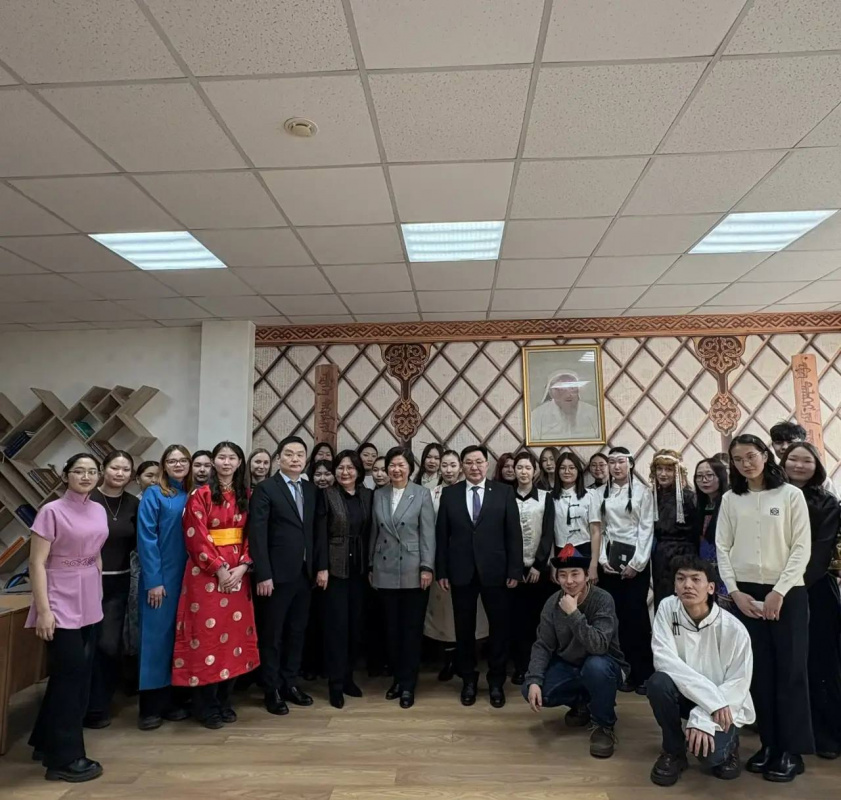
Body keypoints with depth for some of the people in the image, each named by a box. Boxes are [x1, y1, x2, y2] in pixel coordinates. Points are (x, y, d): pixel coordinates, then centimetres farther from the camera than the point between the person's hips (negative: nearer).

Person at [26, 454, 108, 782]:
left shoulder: (99, 511, 6)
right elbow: (36, 563, -14)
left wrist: (98, 596, 16)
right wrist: (44, 610, -17)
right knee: (70, 675, 1)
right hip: (61, 604, -6)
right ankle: (65, 757, 17)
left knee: (78, 675, 15)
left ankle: (47, 744, 34)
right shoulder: (52, 511, -12)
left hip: (89, 604, 7)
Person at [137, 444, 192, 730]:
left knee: (180, 637, 11)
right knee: (156, 637, 2)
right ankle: (151, 706, 13)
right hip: (160, 577, -4)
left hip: (187, 577, 4)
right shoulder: (153, 495, -5)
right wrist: (153, 581, -15)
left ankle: (174, 699, 23)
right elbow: (146, 539, -10)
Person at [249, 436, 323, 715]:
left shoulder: (310, 490, 9)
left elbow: (316, 531, 12)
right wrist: (263, 575, -17)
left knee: (297, 632, 15)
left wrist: (321, 566, 7)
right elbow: (257, 535, -13)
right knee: (272, 635, 8)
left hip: (304, 574, 6)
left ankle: (290, 683, 30)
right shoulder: (265, 489, -8)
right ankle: (272, 690, 22)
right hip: (277, 575, -5)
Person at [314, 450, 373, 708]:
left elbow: (371, 533, 6)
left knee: (356, 624, 10)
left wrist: (371, 566, 3)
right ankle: (335, 683, 12)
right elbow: (321, 535, -7)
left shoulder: (368, 495, 4)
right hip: (335, 567, -3)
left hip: (360, 567, 4)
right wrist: (322, 568, -13)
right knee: (337, 624, 0)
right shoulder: (327, 495, -4)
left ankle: (348, 676, 26)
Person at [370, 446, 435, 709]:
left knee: (412, 628, 4)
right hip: (385, 571, 3)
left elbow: (428, 533, -6)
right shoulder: (378, 495, 7)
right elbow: (374, 532, 10)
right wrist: (371, 566, 10)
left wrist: (427, 567, -12)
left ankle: (408, 684, 16)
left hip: (413, 571, -3)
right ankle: (398, 678, 27)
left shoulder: (422, 494, -3)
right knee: (392, 627, 11)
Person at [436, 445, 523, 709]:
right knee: (464, 628, 11)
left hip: (495, 571, -1)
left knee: (500, 627, 8)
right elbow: (442, 535, 2)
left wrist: (515, 570, -6)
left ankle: (496, 681, 27)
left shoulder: (504, 492, 0)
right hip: (461, 572, 1)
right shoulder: (449, 494, 3)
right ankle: (468, 679, 29)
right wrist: (441, 571, -1)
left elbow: (514, 534, -2)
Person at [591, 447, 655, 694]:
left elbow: (647, 529, -5)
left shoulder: (642, 491, -3)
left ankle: (645, 672, 12)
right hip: (610, 558, 3)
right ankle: (631, 670, 17)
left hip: (635, 557, -3)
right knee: (617, 614, 5)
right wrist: (602, 558, -2)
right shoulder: (602, 492, 6)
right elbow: (598, 528, 7)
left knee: (637, 614, -2)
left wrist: (636, 563, -10)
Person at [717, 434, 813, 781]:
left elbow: (802, 548, -6)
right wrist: (734, 591, -4)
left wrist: (779, 591, -11)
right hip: (745, 593, 2)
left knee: (790, 671, 2)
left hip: (788, 593, -2)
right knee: (759, 671, 7)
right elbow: (722, 548, 4)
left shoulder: (791, 495, -2)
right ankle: (769, 744, 19)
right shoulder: (730, 499, 5)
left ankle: (791, 751, 14)